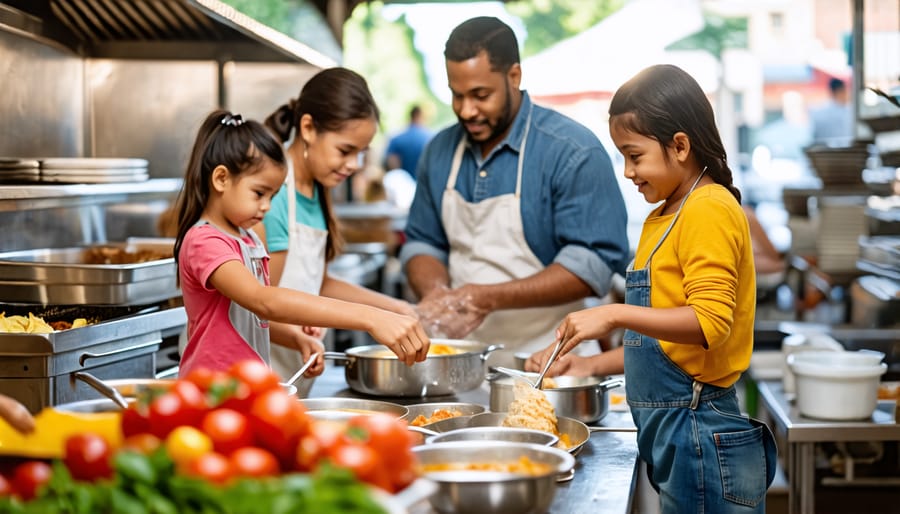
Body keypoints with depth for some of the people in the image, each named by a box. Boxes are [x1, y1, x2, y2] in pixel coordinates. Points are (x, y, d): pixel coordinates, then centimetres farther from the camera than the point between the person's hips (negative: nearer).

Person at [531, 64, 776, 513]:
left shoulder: (708, 210, -13)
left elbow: (710, 320, -24)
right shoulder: (664, 216, 15)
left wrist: (615, 314, -29)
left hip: (701, 437, -9)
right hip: (673, 432, 9)